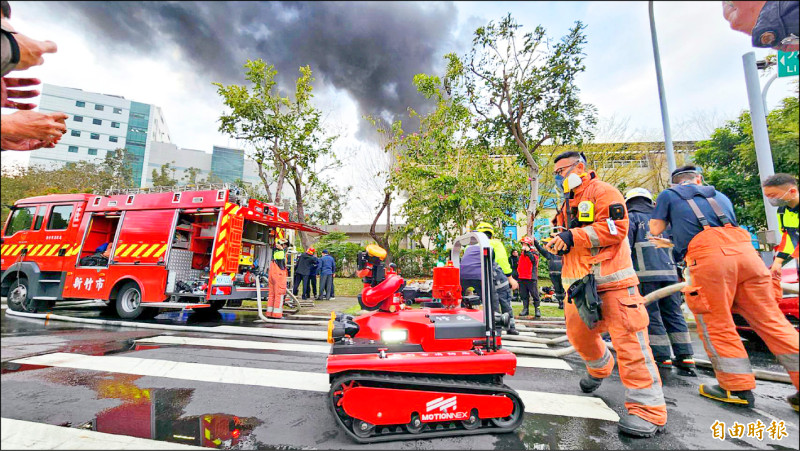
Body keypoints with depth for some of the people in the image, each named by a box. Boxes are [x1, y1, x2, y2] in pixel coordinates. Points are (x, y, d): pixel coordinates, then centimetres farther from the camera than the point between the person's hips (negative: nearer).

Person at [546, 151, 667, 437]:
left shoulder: (602, 192, -5)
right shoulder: (566, 204, 21)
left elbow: (615, 228, -18)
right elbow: (566, 238, 24)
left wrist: (573, 236, -21)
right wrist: (557, 242, 0)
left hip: (611, 279, -8)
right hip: (579, 283, 8)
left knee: (628, 341, -8)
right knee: (578, 333, 12)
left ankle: (648, 410, 1)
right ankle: (600, 368, 40)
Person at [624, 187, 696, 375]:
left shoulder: (631, 218, 3)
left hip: (646, 274, -6)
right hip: (669, 272, 6)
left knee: (652, 316, -2)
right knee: (674, 314, 11)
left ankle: (662, 358, 0)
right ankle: (685, 358, 13)